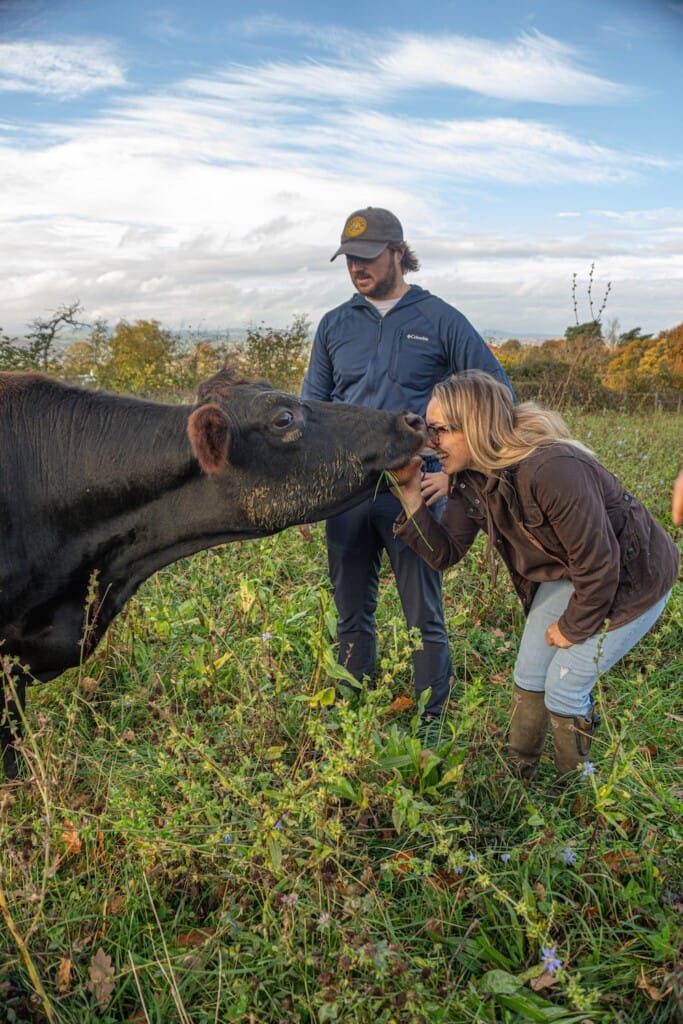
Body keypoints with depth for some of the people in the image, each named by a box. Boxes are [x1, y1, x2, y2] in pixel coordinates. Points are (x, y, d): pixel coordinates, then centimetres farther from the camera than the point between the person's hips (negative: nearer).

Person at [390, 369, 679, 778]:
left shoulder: (552, 470, -37)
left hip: (632, 578, -7)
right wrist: (411, 496, -23)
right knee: (529, 676, 10)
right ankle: (517, 775, 32)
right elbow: (445, 553, -11)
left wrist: (573, 628, -14)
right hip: (567, 573, 8)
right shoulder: (470, 479, -12)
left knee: (565, 688, -2)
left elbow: (598, 565, -29)